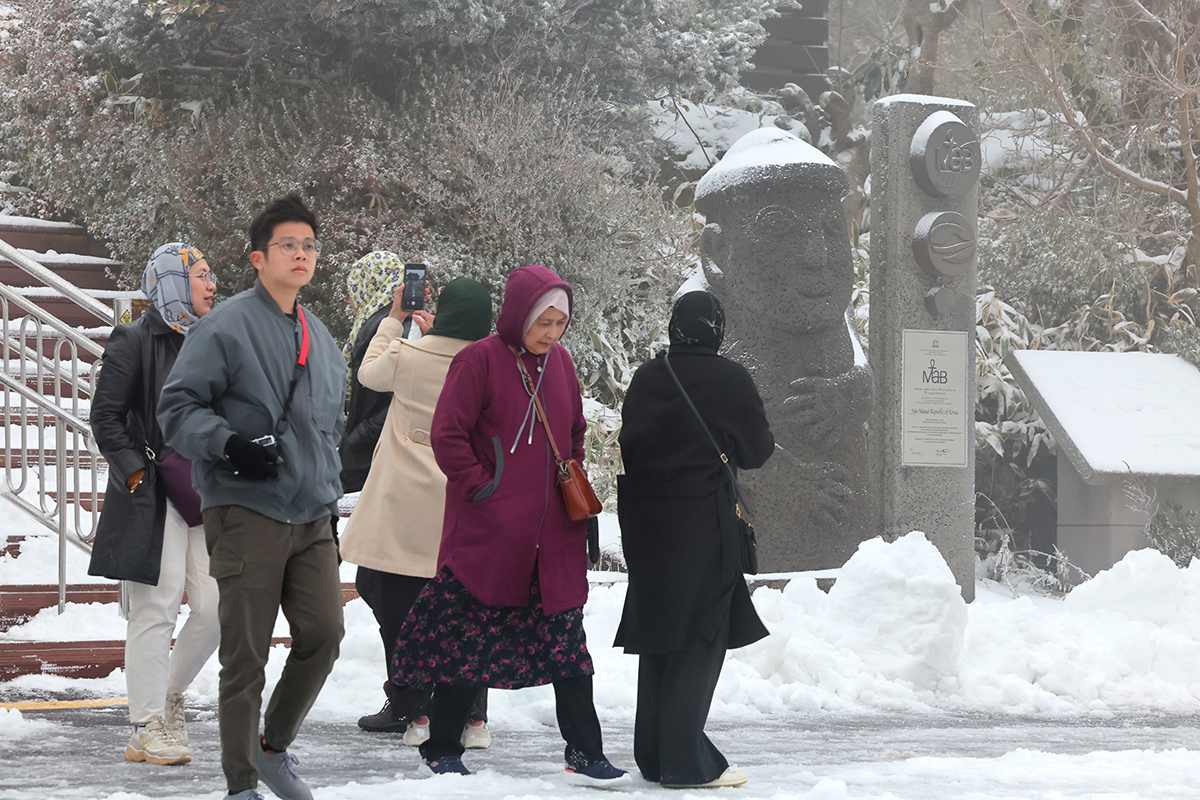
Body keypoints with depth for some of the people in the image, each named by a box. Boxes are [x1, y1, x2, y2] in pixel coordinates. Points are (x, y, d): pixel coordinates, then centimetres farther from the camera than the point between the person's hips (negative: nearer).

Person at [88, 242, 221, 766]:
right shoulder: (134, 341, -5)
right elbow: (105, 418, -6)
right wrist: (135, 471, -14)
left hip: (204, 494, 6)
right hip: (152, 496, -6)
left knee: (217, 607, 0)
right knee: (155, 610, -6)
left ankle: (170, 693, 22)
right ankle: (147, 730, 1)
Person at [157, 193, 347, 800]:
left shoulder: (321, 339, 18)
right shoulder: (227, 327, -6)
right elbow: (177, 408, -8)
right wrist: (229, 443, -22)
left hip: (311, 516, 6)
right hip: (247, 511, -6)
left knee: (324, 631, -4)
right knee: (245, 653, -4)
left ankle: (275, 746, 18)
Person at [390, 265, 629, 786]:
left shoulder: (560, 362, 10)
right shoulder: (479, 360, -9)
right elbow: (446, 434, -12)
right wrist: (481, 487, -14)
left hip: (553, 536, 6)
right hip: (487, 531, -6)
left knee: (567, 640, 3)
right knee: (467, 641, 2)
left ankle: (584, 754, 5)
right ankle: (440, 752, 14)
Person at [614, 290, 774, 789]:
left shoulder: (645, 378, 3)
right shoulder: (730, 381, -10)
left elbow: (630, 443, 8)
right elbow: (755, 451, -1)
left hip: (644, 522, 5)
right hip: (702, 521, -5)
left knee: (657, 636, 14)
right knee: (699, 640, 0)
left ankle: (653, 756, 18)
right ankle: (686, 762, -3)